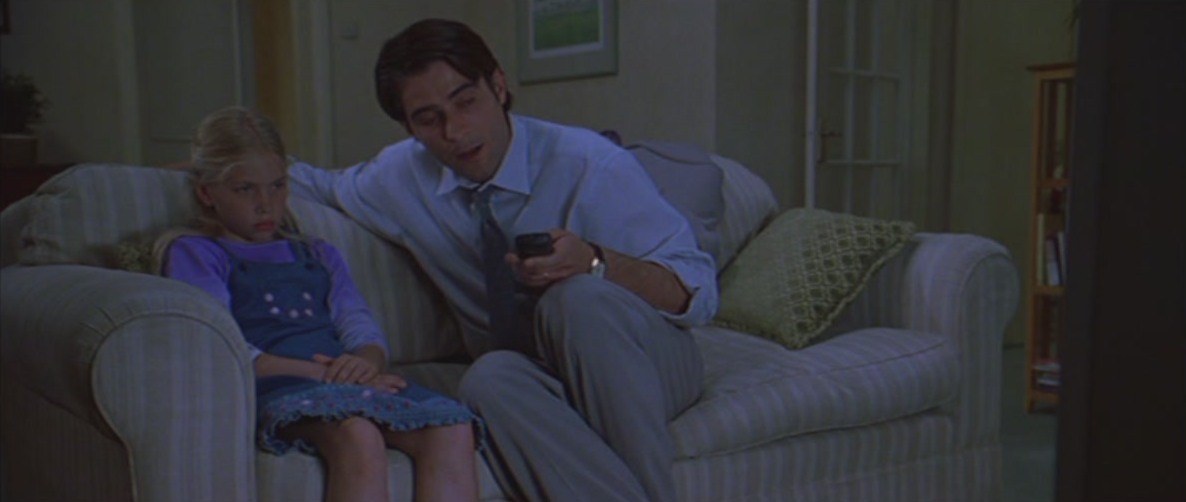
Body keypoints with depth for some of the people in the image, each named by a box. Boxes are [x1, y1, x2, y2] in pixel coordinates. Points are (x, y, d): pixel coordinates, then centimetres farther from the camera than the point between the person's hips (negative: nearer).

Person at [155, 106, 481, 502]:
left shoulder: (319, 254, 33)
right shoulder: (193, 253, 15)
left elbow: (363, 328, 18)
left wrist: (366, 362, -9)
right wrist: (324, 374, -10)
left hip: (350, 379, 5)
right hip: (276, 387, -5)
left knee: (452, 429, -25)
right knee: (357, 435, -39)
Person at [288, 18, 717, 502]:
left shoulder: (590, 163, -14)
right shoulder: (403, 176, 1)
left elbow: (698, 289, -15)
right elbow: (318, 184, 22)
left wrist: (594, 263, -33)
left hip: (643, 363, -2)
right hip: (534, 377, 3)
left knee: (578, 297, -35)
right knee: (490, 377, -33)